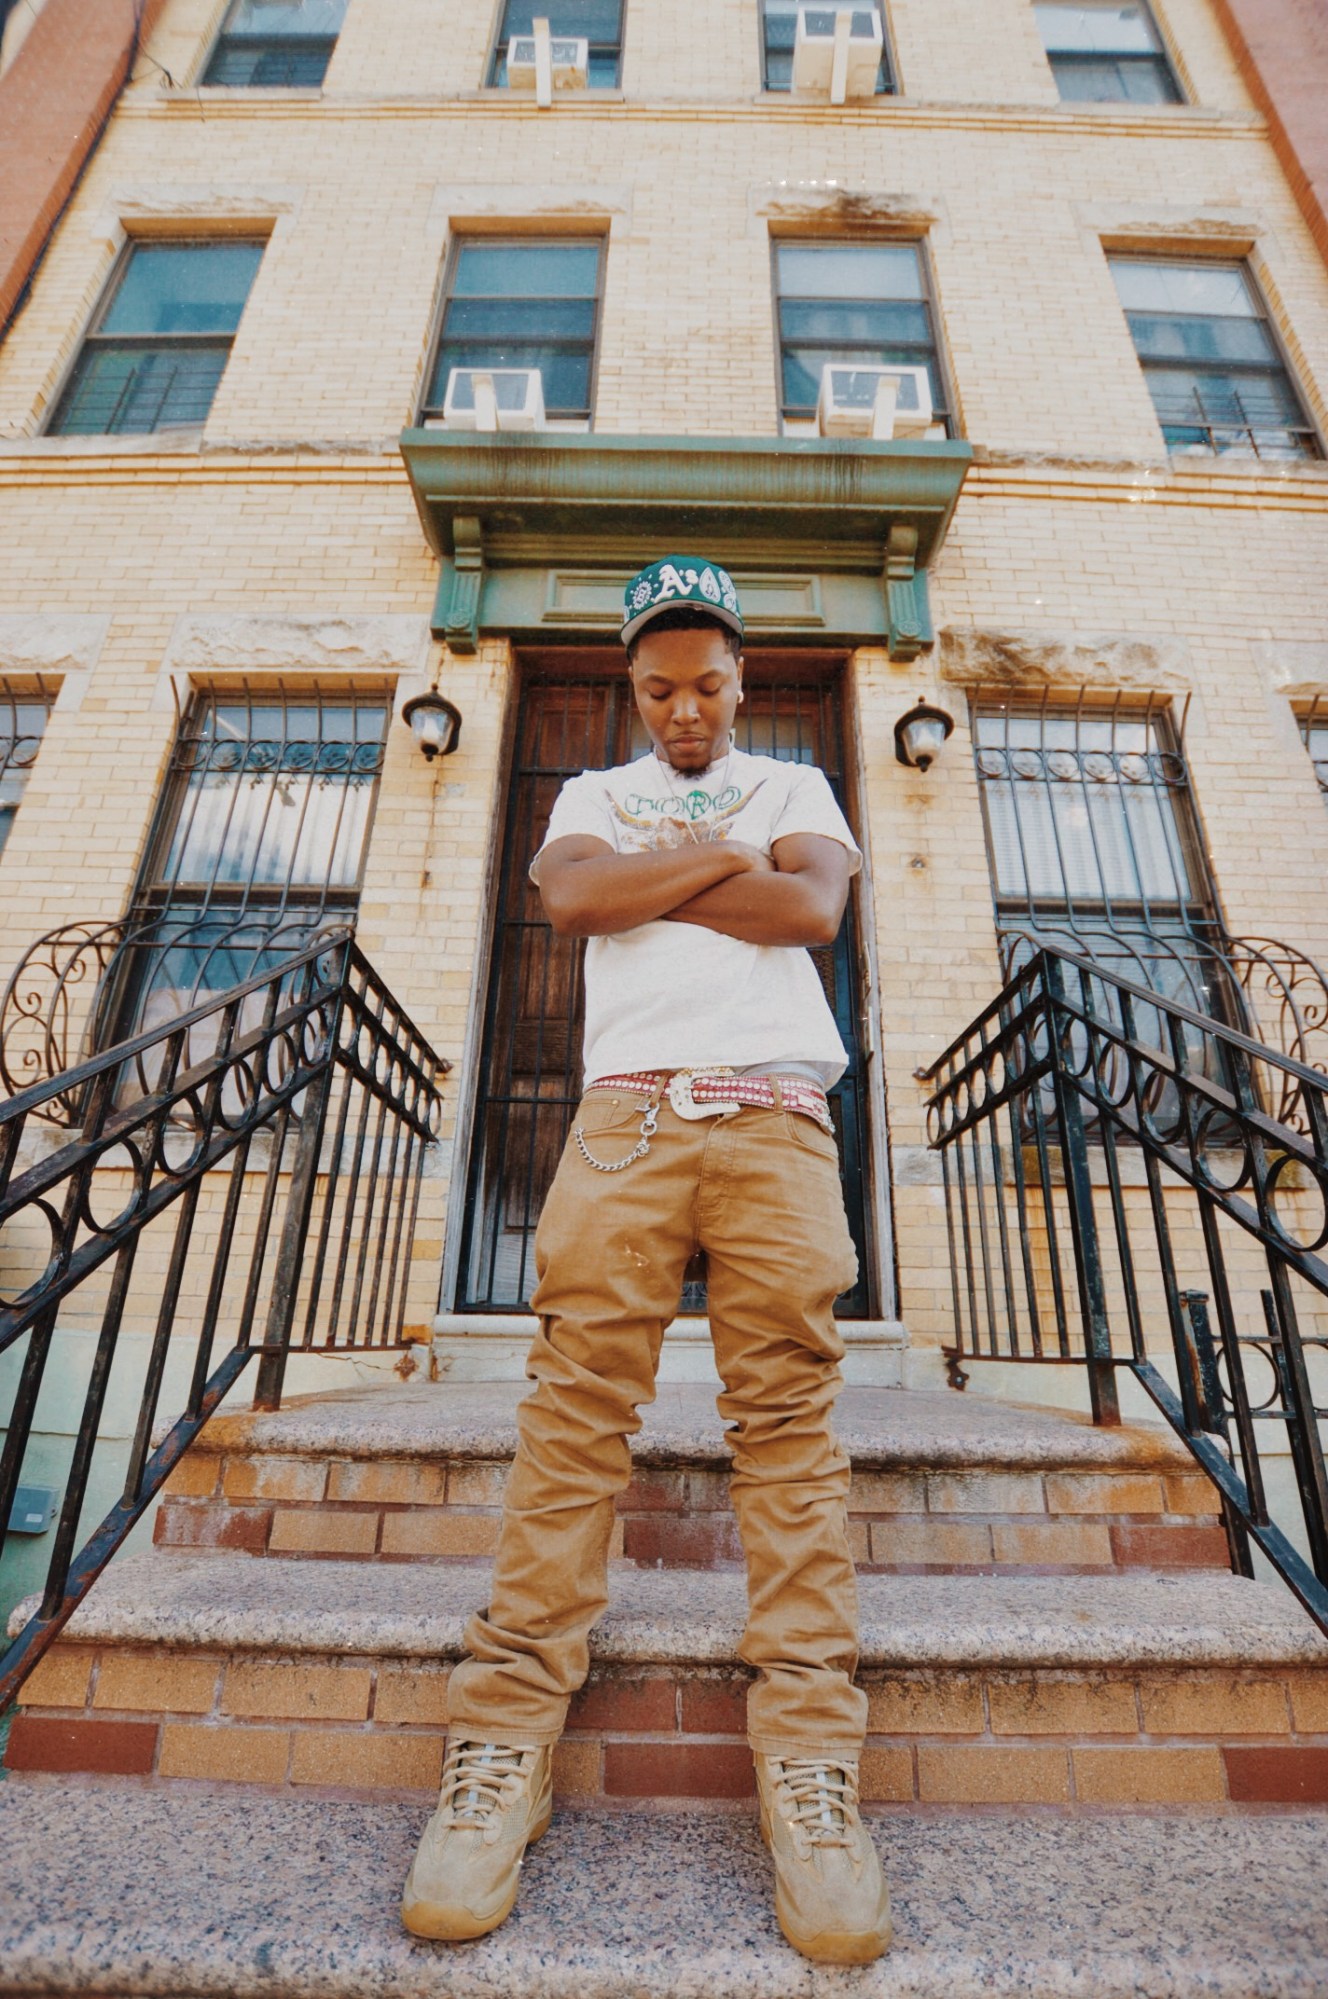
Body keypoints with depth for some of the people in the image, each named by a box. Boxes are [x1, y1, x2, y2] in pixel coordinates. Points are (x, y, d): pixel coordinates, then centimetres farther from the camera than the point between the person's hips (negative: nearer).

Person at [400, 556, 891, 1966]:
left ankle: (808, 1757, -2)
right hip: (628, 1102, 0)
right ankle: (504, 1744, -2)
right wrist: (728, 857, 5)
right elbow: (569, 898, 3)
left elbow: (816, 907, 3)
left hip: (774, 1109, 0)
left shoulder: (793, 785, 26)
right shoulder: (595, 793, 27)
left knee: (788, 1411, -7)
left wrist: (642, 883, 4)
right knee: (576, 1402, -9)